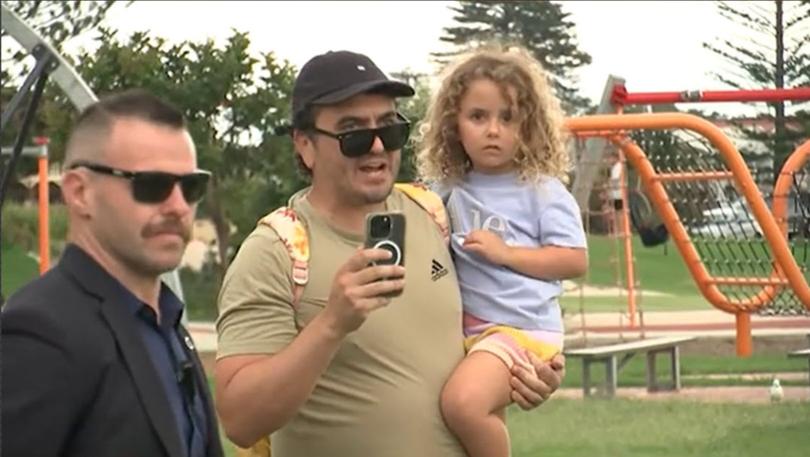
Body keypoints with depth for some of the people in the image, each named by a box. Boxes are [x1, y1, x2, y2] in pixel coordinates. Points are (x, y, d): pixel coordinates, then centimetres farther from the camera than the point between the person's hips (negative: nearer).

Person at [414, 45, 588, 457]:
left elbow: (575, 261, -7)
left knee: (464, 401, -28)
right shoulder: (448, 191, 10)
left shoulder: (542, 190, -4)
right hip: (465, 330, 7)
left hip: (523, 327, -7)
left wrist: (505, 252, -14)